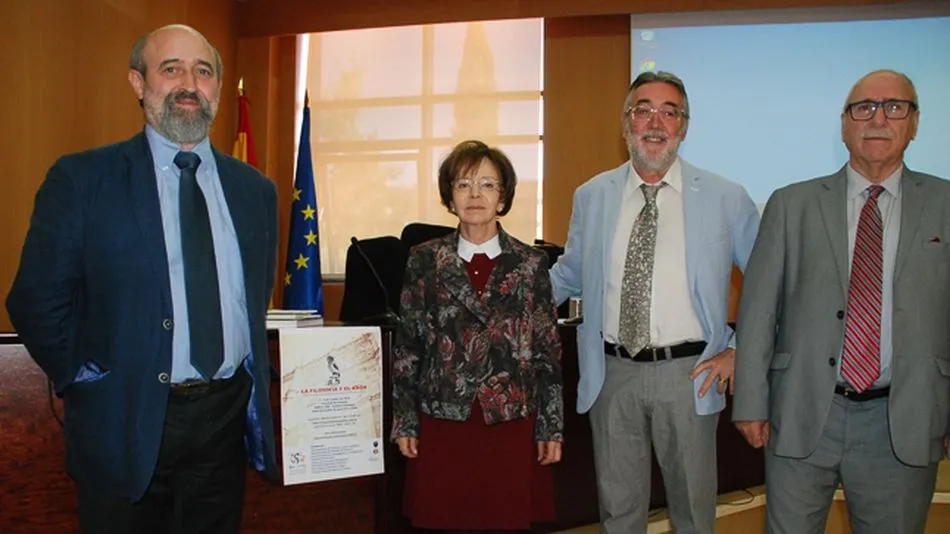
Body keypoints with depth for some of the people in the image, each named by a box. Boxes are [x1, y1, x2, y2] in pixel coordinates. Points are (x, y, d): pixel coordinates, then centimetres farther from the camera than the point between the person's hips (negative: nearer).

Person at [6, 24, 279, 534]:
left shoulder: (255, 189, 7)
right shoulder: (81, 179, -5)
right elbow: (37, 301, -5)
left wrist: (254, 377, 10)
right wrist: (89, 385, -5)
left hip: (226, 418, 4)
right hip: (127, 423, -3)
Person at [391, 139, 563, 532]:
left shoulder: (531, 264, 2)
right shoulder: (424, 261, 2)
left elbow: (548, 351, 4)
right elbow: (407, 347, 5)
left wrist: (552, 426, 2)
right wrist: (404, 420, 2)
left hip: (510, 422, 0)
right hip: (442, 421, 0)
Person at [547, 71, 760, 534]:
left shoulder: (726, 199, -3)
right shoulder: (591, 196, 4)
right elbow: (567, 275, 13)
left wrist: (738, 350, -1)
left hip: (688, 374, -1)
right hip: (611, 373, 2)